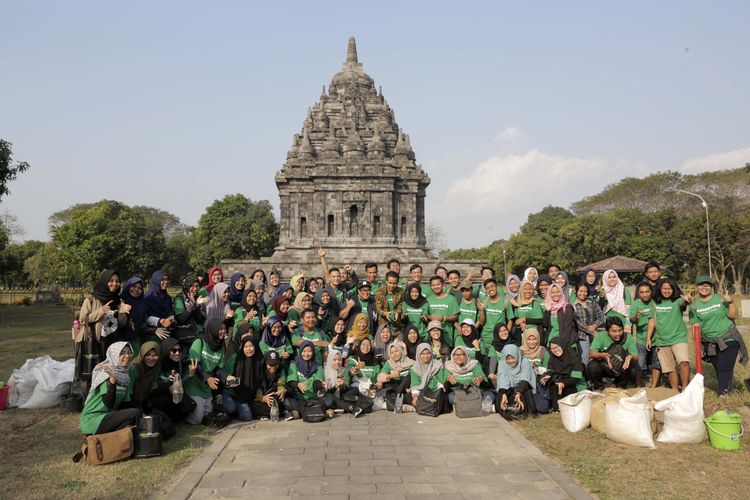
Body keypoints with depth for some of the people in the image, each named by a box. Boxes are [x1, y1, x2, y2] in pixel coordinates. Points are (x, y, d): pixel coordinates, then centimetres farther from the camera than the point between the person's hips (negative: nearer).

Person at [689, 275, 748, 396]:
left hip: (729, 340, -2)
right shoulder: (694, 306, 1)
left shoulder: (720, 299, -2)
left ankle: (722, 392, 0)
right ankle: (725, 387, 22)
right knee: (718, 368, 8)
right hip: (710, 344, 2)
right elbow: (695, 326, 3)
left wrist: (731, 302, -17)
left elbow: (733, 316, -3)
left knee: (725, 368, -6)